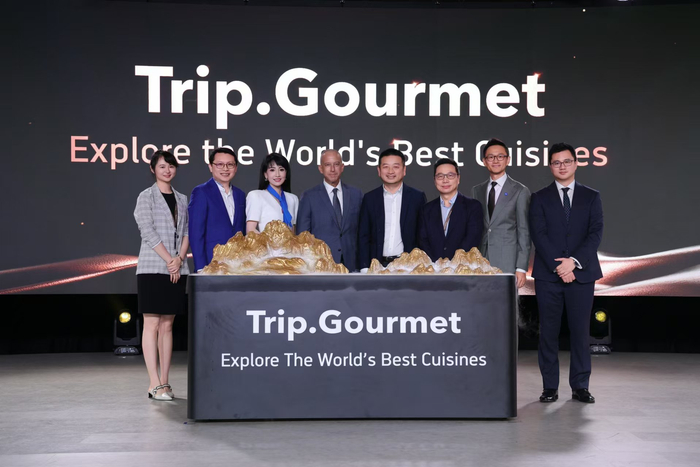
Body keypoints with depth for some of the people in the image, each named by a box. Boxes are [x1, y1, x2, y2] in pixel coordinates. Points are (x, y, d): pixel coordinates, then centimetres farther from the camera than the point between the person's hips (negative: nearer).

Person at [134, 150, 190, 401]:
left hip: (177, 269, 5)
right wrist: (169, 260, -12)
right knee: (152, 324, -4)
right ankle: (154, 383, -5)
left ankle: (165, 381, 9)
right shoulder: (146, 197, 0)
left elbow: (187, 231, 9)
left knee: (167, 325, 6)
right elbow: (148, 231, -8)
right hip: (152, 267, -5)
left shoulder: (182, 199, 15)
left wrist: (180, 258, -7)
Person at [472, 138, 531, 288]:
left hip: (507, 264, -3)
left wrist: (521, 268, -6)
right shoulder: (477, 191, 14)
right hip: (480, 263, 3)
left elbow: (524, 232, 0)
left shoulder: (520, 191, 2)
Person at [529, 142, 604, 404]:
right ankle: (550, 387, 9)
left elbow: (596, 233, 0)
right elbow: (538, 235, -2)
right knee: (548, 332, 2)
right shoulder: (540, 198, 8)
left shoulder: (591, 197, 10)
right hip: (548, 275, 0)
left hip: (581, 274, 0)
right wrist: (558, 266, -13)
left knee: (580, 331, 2)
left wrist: (574, 261, -13)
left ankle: (580, 386, 10)